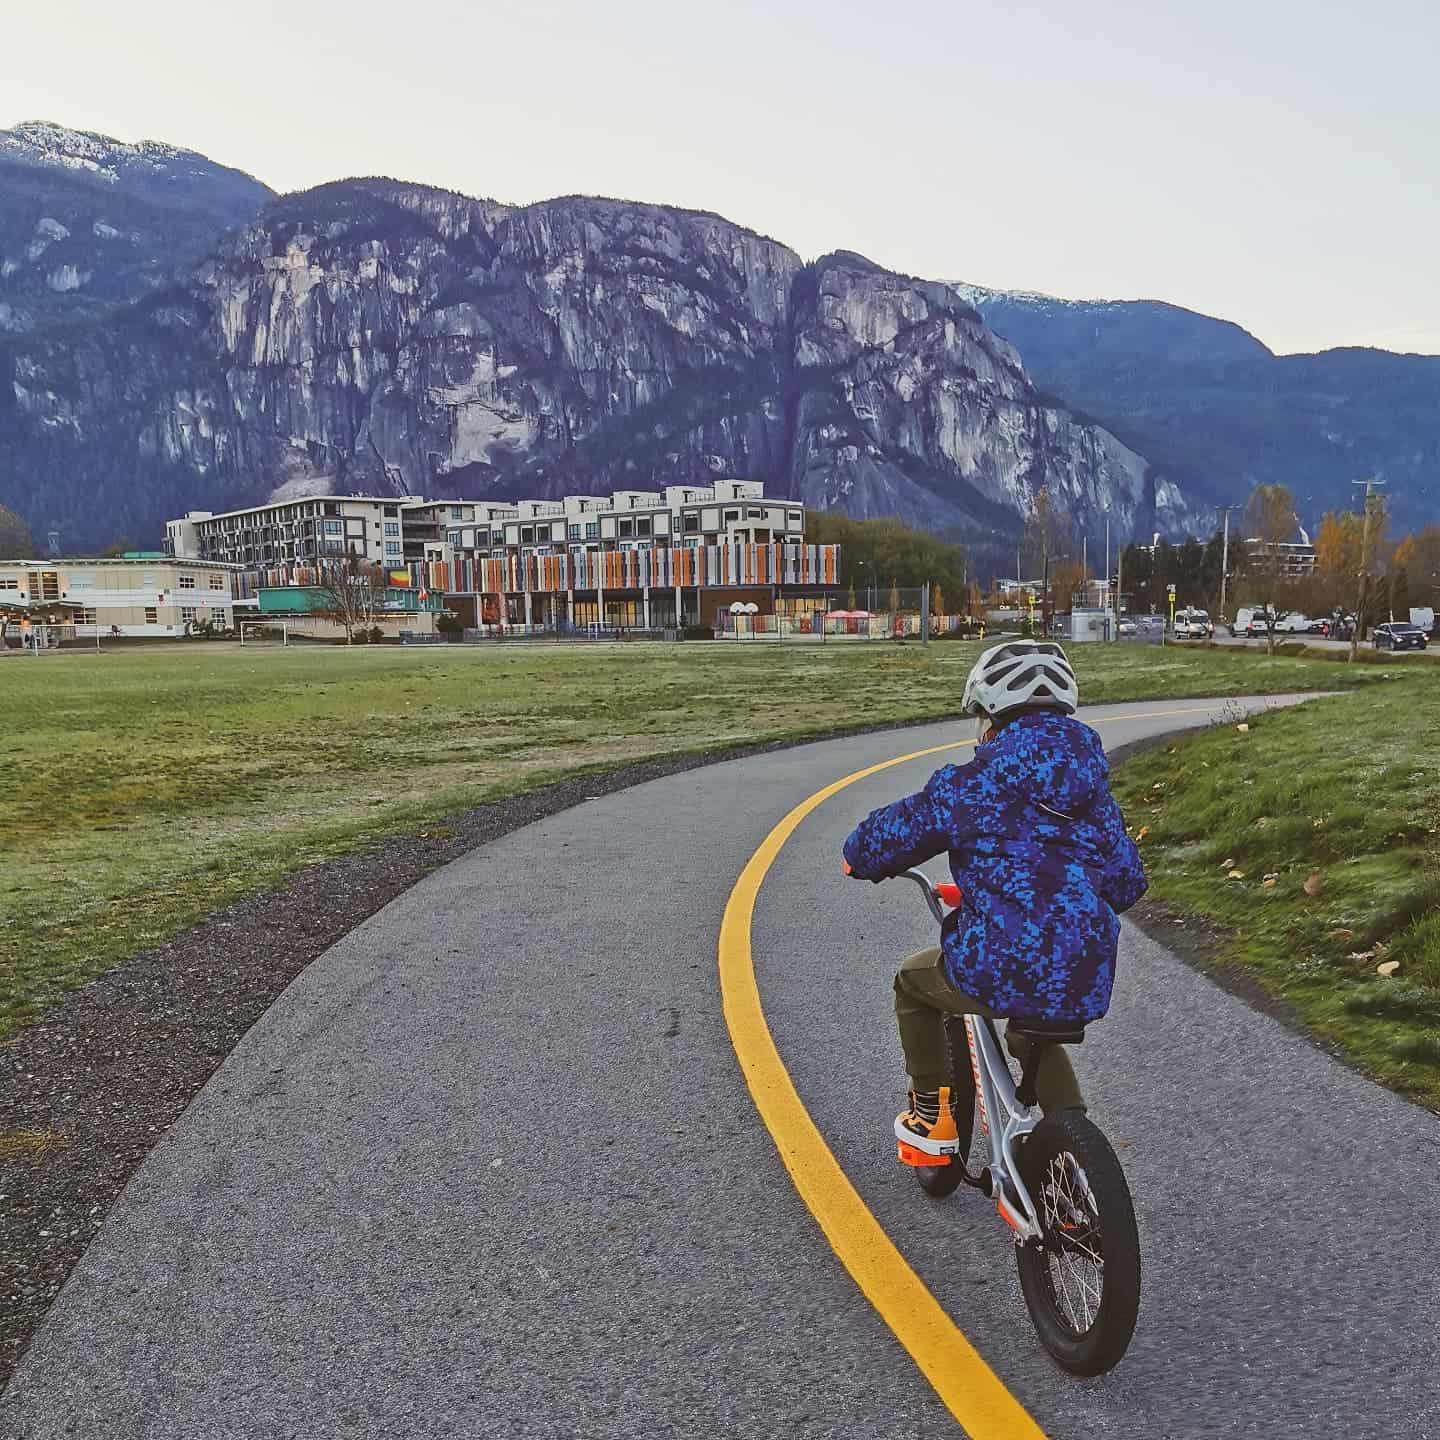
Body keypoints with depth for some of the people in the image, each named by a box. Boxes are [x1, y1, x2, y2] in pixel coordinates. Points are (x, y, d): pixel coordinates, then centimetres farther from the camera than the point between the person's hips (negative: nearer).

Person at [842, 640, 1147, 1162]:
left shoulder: (973, 785, -7)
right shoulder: (1091, 784, 10)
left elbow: (897, 830, -2)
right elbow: (1126, 882, 14)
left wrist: (862, 859, 21)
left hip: (999, 973, -6)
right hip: (1086, 982, 6)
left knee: (913, 980, 26)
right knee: (1033, 1037, 39)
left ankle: (933, 1119, 32)